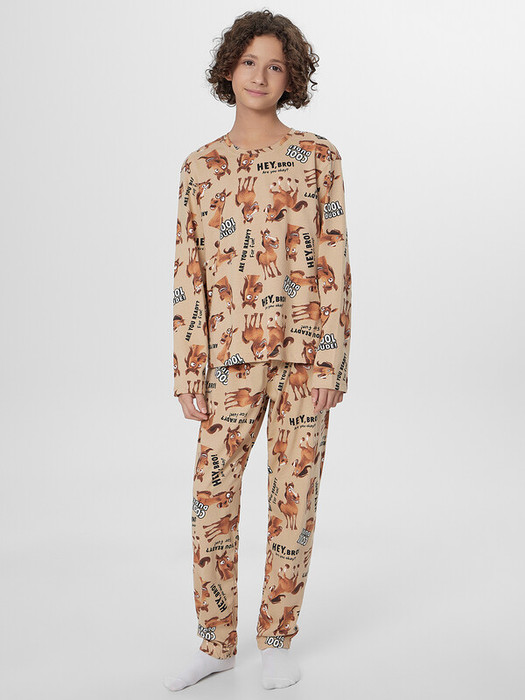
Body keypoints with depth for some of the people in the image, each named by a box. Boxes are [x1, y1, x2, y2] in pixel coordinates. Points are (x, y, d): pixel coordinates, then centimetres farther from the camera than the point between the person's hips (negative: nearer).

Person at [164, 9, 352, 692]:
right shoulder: (200, 166, 7)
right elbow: (189, 275, 5)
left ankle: (278, 638, 25)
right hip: (231, 355, 2)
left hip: (304, 351, -1)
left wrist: (330, 359, -8)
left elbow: (334, 262, -1)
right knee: (211, 499, 3)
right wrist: (188, 373, 1)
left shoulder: (318, 156, 2)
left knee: (294, 496, 6)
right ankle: (217, 643, 22)